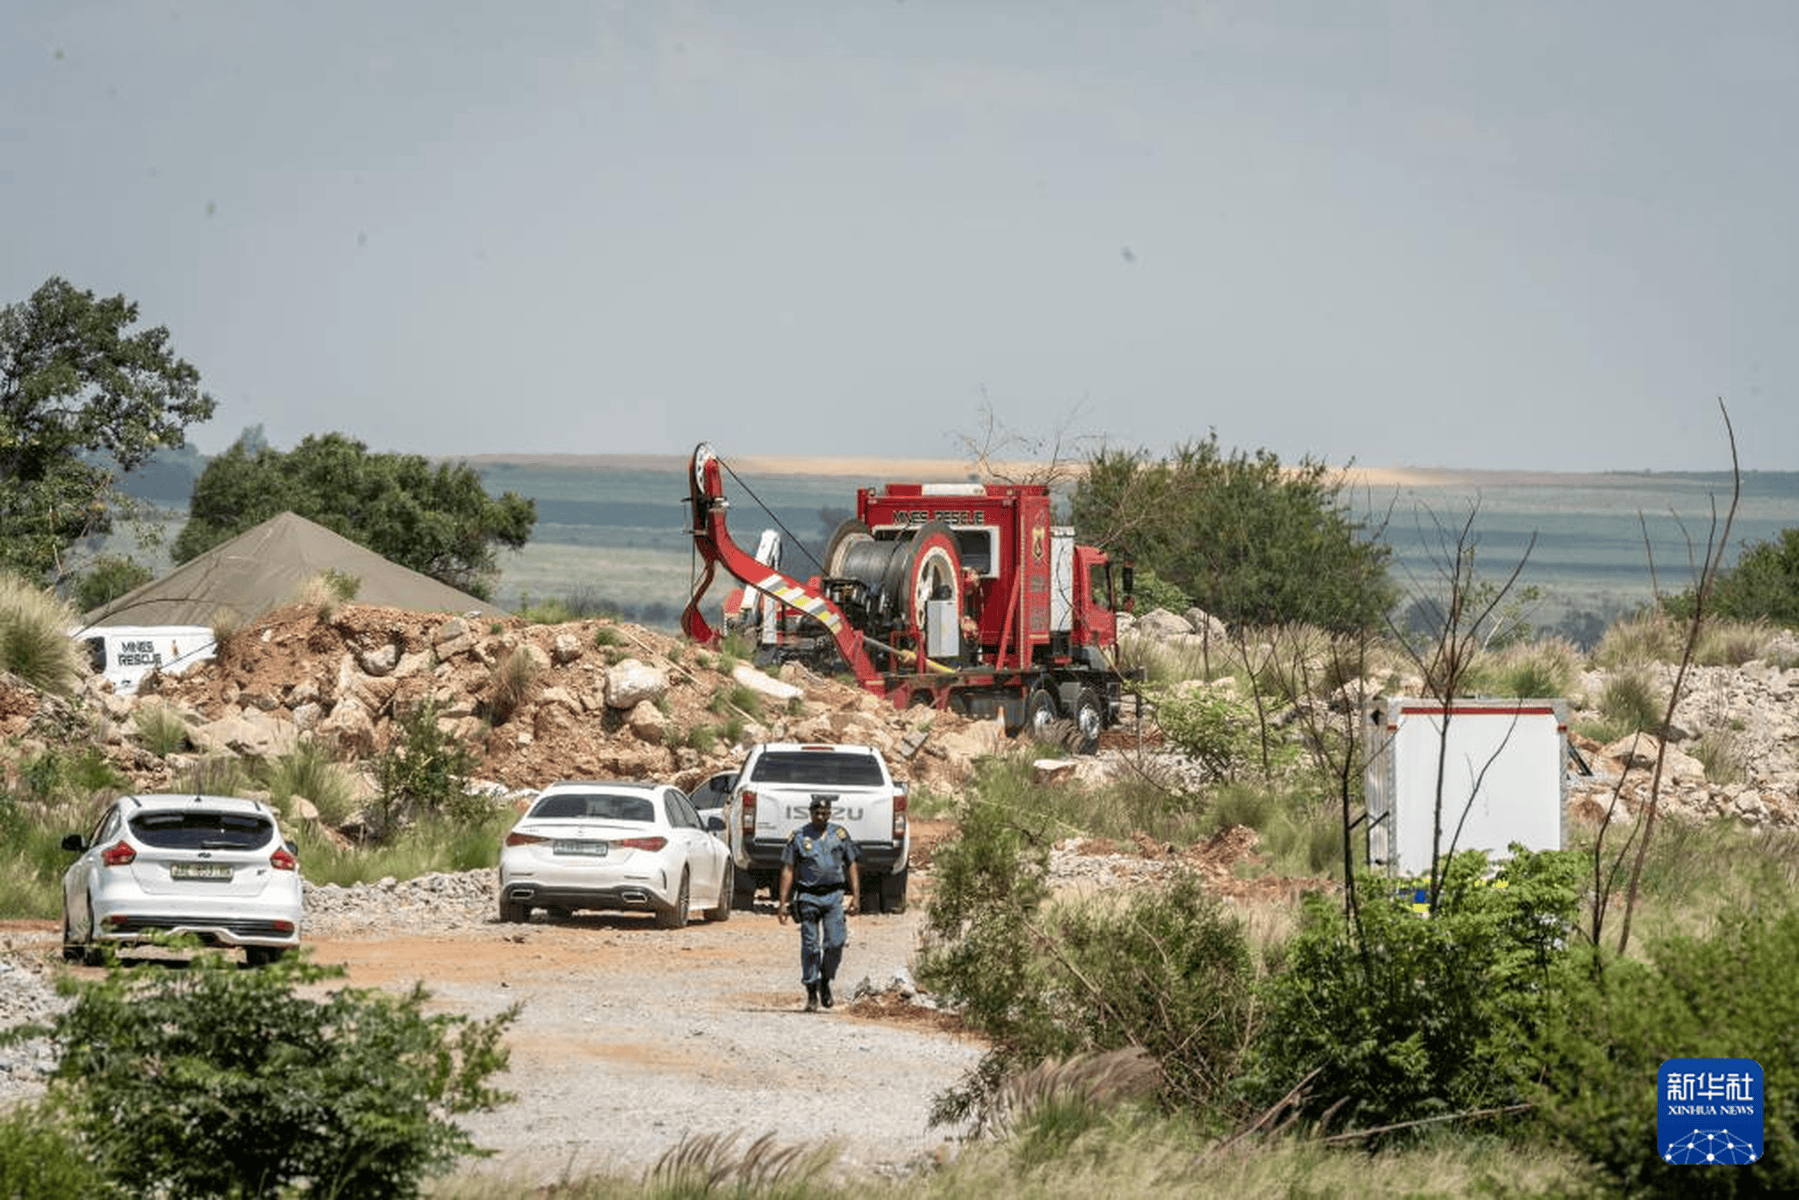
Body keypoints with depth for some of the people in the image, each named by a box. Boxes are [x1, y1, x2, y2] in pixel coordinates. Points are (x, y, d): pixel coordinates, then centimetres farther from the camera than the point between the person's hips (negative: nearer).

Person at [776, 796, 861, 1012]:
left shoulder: (840, 835, 9)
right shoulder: (798, 837, 4)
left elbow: (851, 866, 13)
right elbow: (788, 870, 4)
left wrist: (856, 896, 3)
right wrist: (782, 902, -2)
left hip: (833, 896, 1)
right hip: (808, 896, -1)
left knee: (835, 943, -10)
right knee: (810, 947, -3)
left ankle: (825, 981, 14)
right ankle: (811, 993, 4)